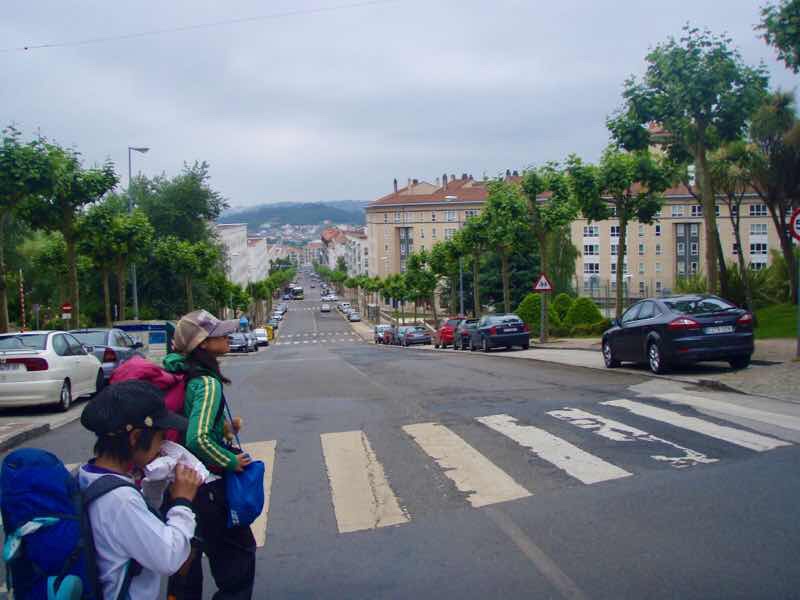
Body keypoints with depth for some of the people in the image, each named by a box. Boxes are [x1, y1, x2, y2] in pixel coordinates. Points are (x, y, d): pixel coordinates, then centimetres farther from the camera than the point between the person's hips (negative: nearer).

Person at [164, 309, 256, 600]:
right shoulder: (207, 383, -23)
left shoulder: (183, 376, 3)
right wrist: (231, 461, -19)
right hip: (208, 487, -8)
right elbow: (198, 439, -32)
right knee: (239, 550, 9)